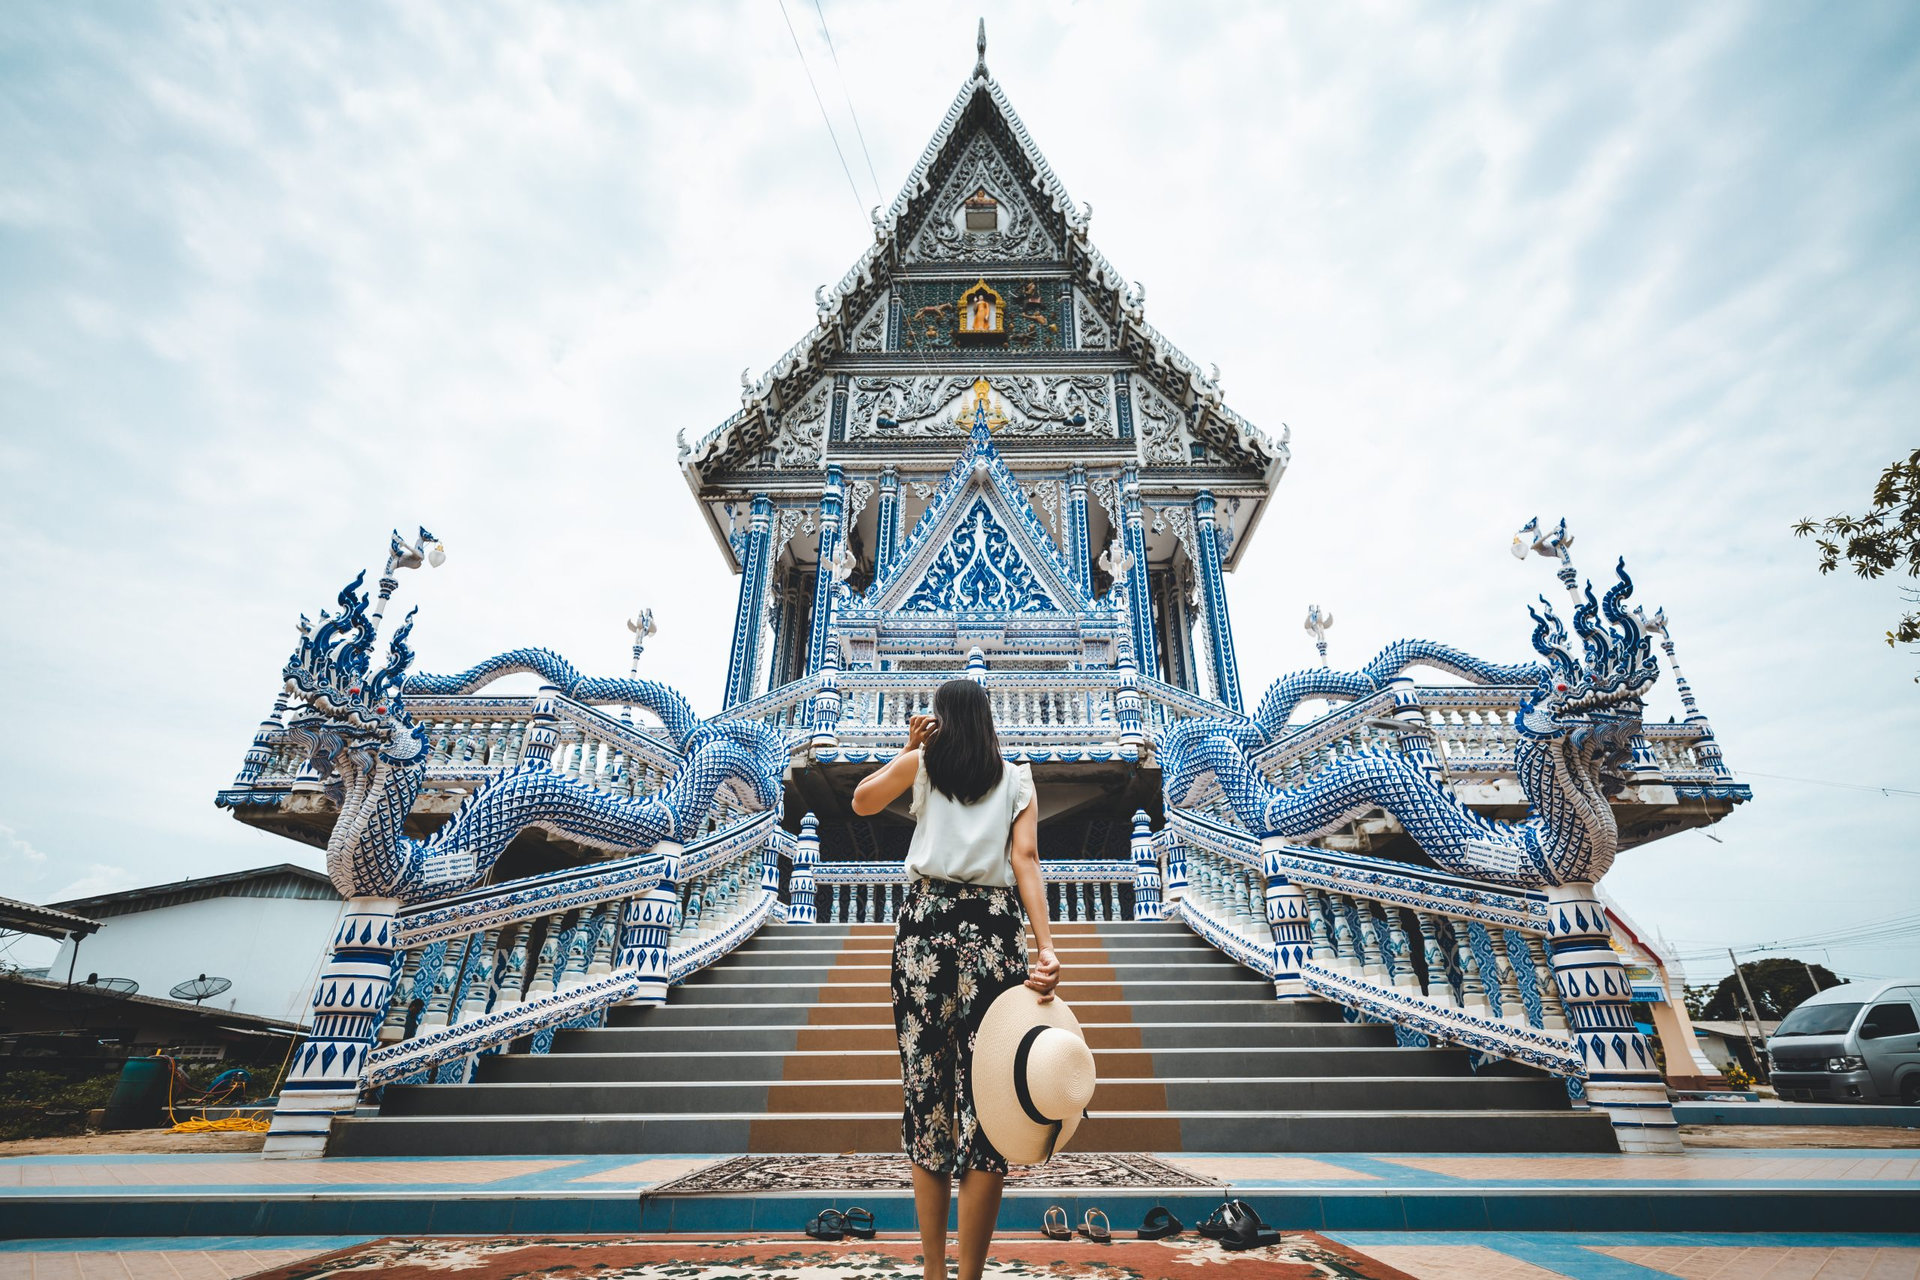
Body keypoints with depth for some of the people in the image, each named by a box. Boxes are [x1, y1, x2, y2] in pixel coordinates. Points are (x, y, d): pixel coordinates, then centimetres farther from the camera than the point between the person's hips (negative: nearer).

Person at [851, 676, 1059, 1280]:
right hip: (995, 929, 0)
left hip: (926, 922, 1)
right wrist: (1045, 946, -11)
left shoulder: (922, 763, 9)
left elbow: (861, 801, 24)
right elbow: (1025, 859, -4)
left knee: (927, 1091, 9)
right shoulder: (1016, 778, 9)